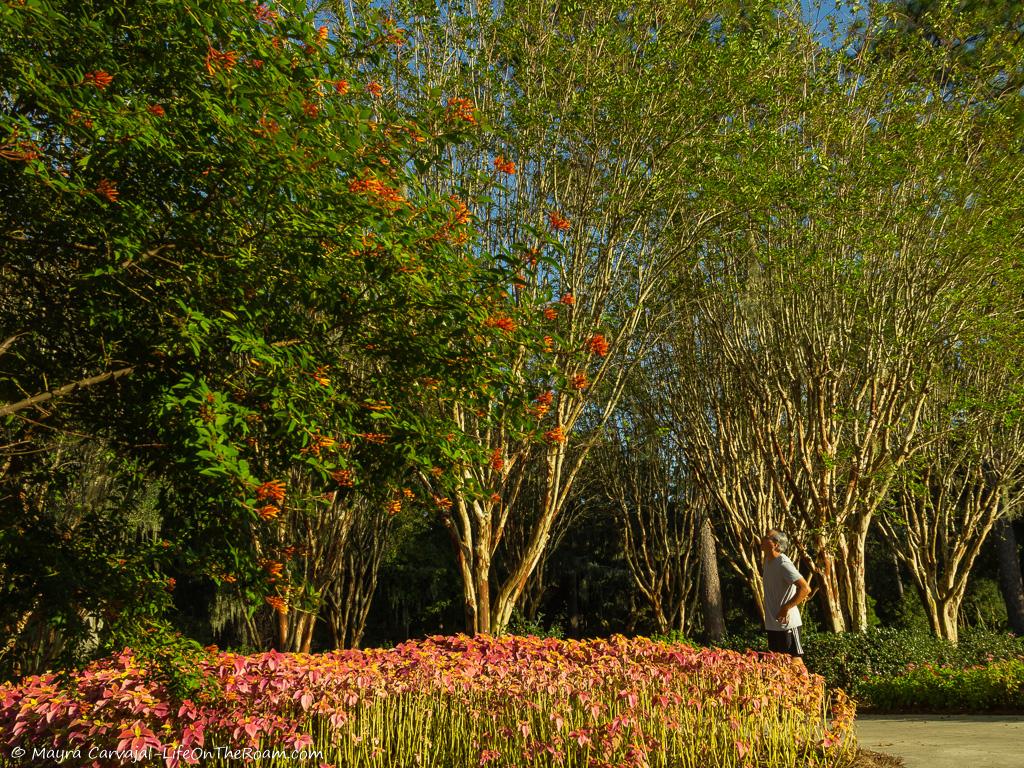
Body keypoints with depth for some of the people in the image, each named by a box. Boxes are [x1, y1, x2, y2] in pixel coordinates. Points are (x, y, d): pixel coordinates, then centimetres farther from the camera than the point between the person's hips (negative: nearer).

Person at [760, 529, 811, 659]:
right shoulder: (768, 560, 6)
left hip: (786, 623, -9)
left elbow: (806, 588, -29)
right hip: (772, 623, 9)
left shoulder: (783, 564, -21)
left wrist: (785, 608, -25)